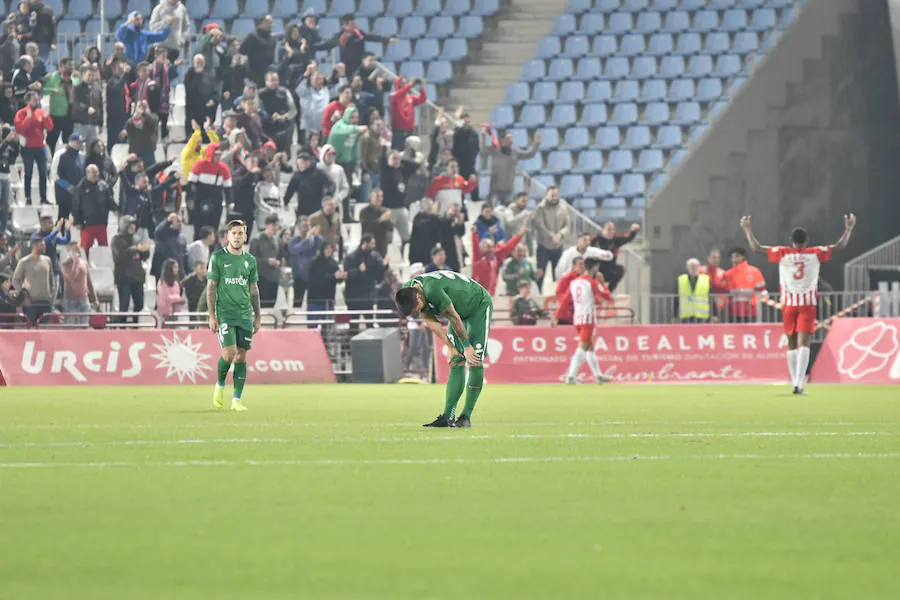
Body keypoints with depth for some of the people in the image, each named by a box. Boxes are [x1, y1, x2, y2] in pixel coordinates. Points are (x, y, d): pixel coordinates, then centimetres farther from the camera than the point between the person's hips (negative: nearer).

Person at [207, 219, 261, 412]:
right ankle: (220, 385, 11)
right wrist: (212, 316, -7)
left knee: (241, 357, 1)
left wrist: (257, 317, 13)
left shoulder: (250, 260, 11)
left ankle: (237, 400, 5)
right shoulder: (218, 258, -1)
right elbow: (211, 287, -1)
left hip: (245, 315, 4)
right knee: (229, 353, -16)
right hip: (225, 314, -4)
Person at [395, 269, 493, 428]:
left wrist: (467, 346, -15)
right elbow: (431, 322, -3)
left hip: (480, 306, -8)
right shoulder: (407, 292, -12)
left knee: (475, 361, -13)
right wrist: (450, 347, -4)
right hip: (460, 311, 8)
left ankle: (466, 416, -12)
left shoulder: (433, 290, -38)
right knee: (456, 363, -1)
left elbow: (454, 319, -27)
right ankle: (448, 416, -6)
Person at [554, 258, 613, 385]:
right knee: (582, 347, -12)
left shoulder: (574, 282, 10)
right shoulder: (593, 283, -9)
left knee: (590, 347, 18)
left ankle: (598, 375, 25)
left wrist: (556, 317, 10)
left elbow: (564, 300, 9)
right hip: (588, 319, -7)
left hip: (577, 319, 7)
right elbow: (608, 298, -4)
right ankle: (571, 375, -23)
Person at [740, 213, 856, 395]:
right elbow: (840, 246, 7)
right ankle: (799, 383, -20)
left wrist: (748, 230, 13)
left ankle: (795, 382, 12)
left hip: (788, 304, 1)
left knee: (791, 344, 11)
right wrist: (849, 228, 20)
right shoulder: (815, 254, 0)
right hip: (808, 303, -1)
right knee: (803, 343, -7)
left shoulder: (783, 253, -1)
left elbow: (757, 248, 0)